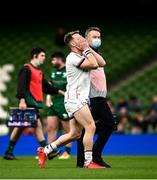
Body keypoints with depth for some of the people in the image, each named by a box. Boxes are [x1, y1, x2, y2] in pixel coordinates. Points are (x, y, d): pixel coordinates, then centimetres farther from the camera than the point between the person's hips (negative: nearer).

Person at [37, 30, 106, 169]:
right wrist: (87, 49, -7)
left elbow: (101, 63, 16)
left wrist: (89, 50, 12)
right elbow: (94, 65, -18)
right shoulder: (73, 57, -10)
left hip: (81, 99, 10)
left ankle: (45, 150, 17)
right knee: (91, 127, -16)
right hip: (75, 98, -10)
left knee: (75, 134, 10)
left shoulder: (82, 56, 19)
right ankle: (88, 162, -15)